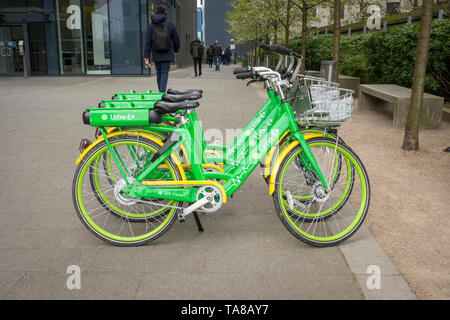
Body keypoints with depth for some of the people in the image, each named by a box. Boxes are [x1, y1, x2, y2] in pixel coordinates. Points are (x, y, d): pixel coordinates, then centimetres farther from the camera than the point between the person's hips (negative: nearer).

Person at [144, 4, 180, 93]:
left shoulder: (151, 26, -1)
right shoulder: (170, 25, -4)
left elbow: (148, 42, -6)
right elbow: (176, 40, 4)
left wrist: (146, 56, -5)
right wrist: (176, 50, 23)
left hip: (156, 55, 2)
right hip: (167, 54, -2)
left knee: (159, 73, 14)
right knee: (165, 72, -4)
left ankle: (161, 93, 24)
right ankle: (162, 92, -21)